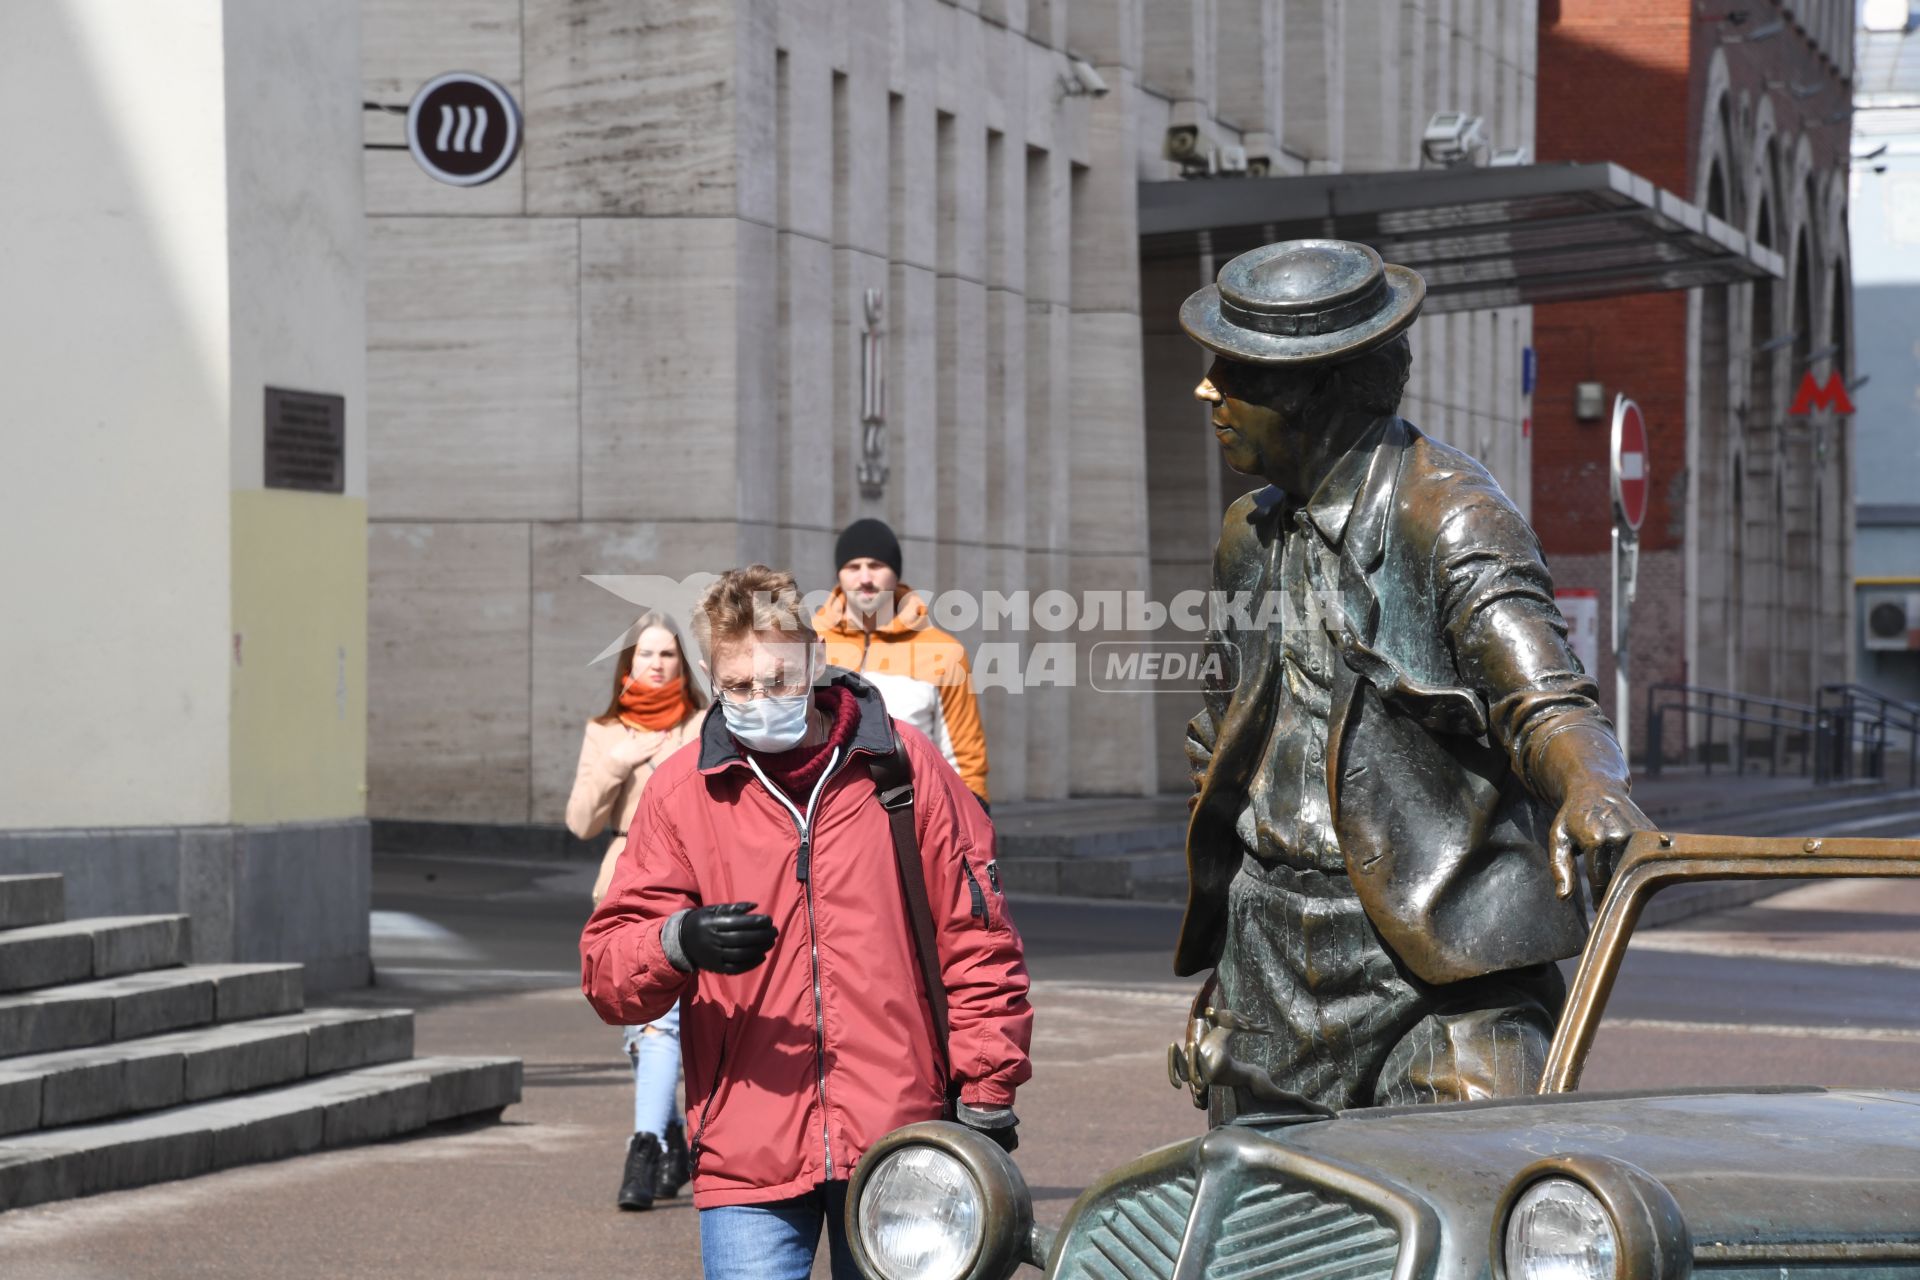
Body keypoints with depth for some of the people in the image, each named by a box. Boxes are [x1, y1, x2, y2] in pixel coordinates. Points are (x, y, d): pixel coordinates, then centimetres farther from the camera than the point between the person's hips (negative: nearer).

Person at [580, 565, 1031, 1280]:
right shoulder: (681, 791, 4)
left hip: (897, 1141, 0)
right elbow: (606, 970, 2)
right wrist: (679, 942, -20)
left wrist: (987, 1097, 6)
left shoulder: (902, 765, 3)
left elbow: (977, 939, 8)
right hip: (748, 1161, 0)